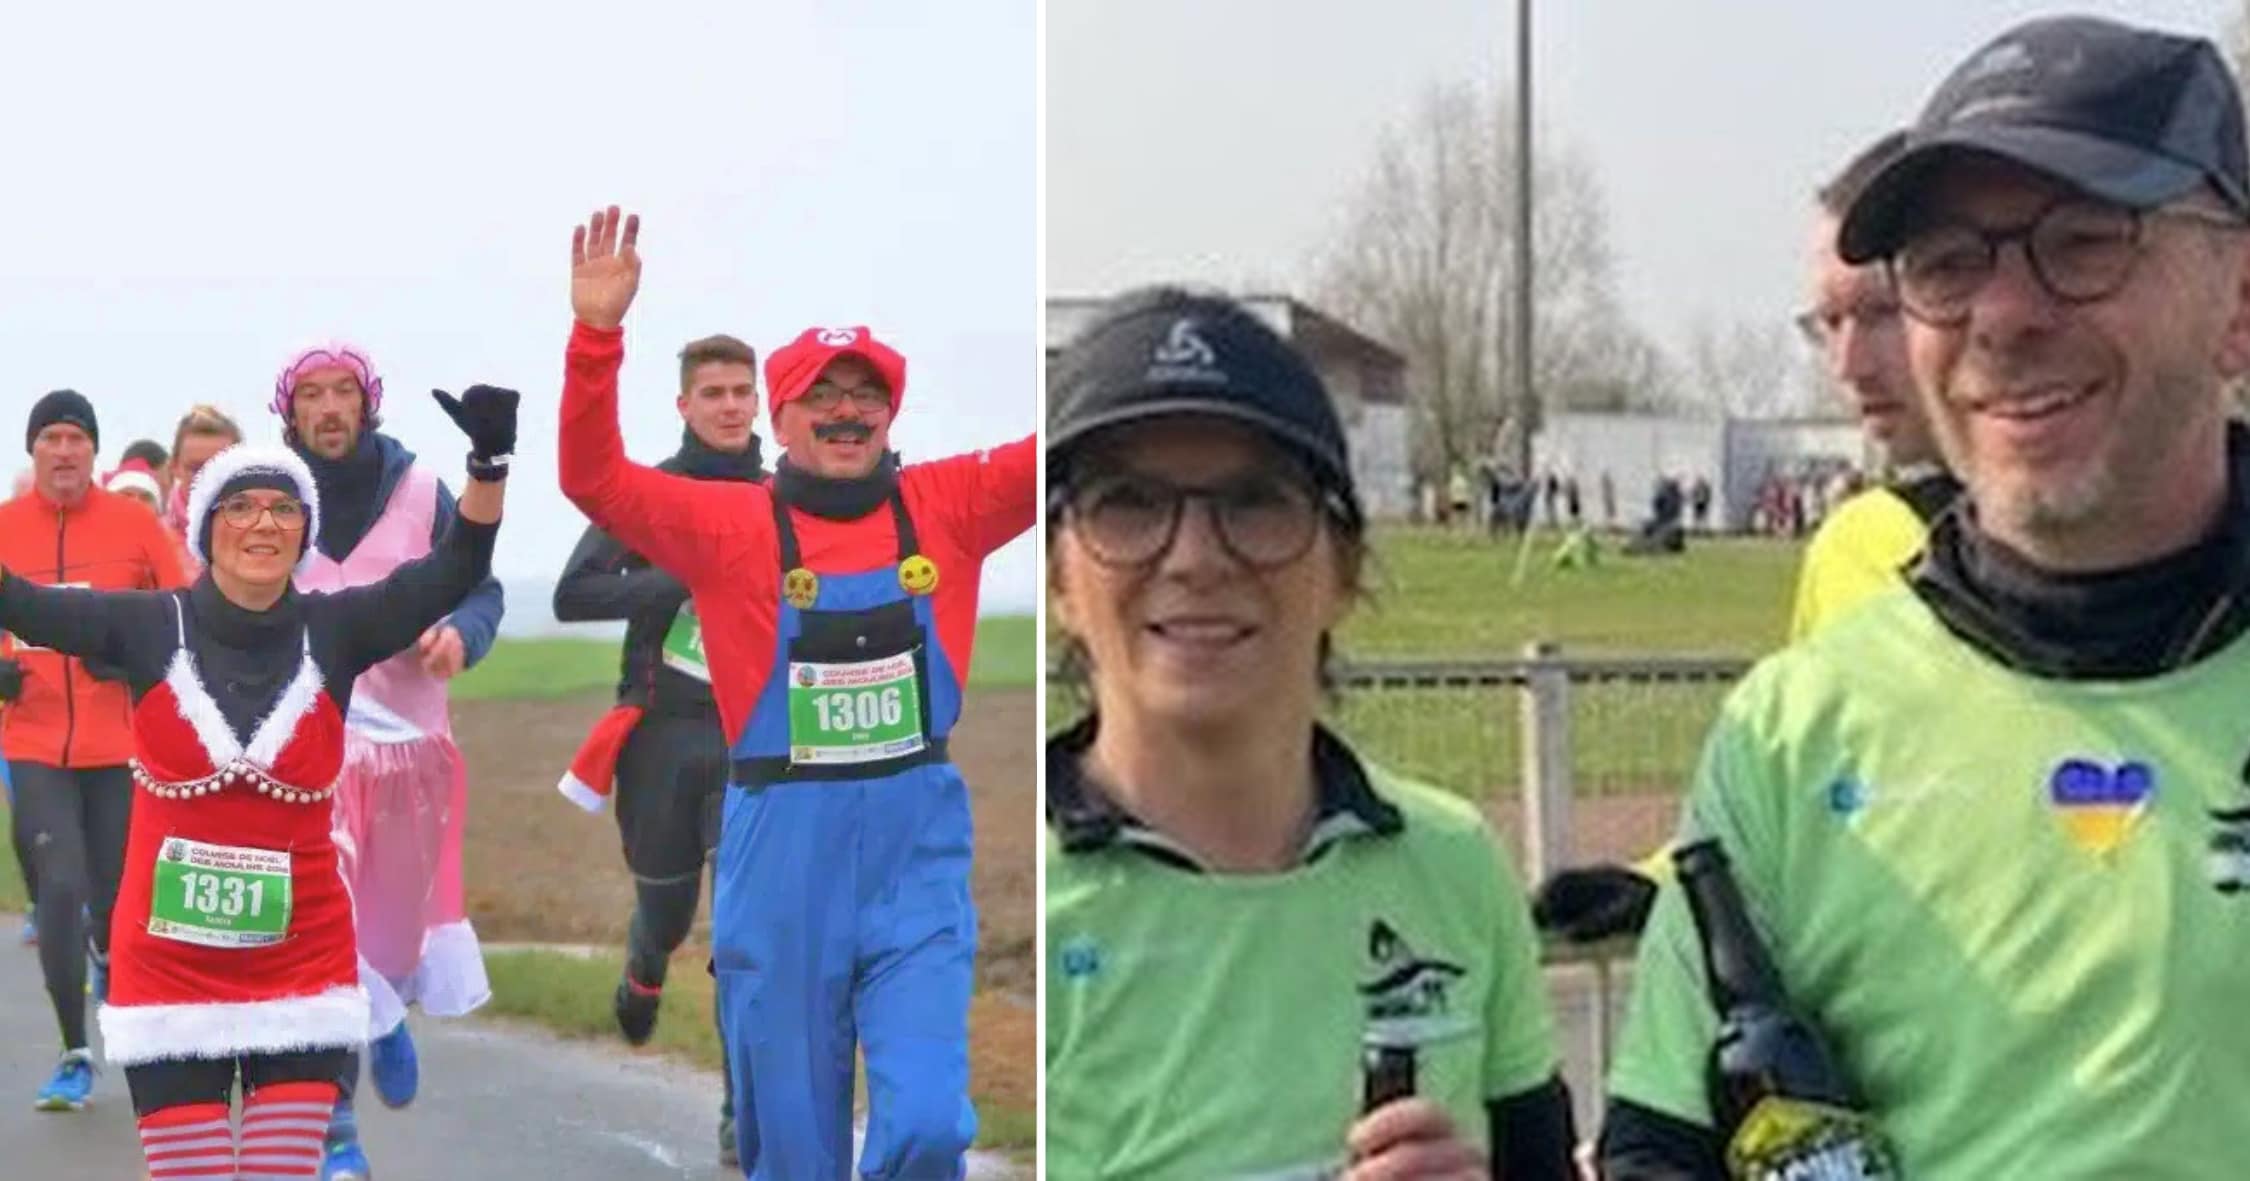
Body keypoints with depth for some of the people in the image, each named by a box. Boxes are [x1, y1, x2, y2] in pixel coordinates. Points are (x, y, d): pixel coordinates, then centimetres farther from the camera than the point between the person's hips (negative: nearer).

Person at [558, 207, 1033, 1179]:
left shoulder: (947, 506, 5)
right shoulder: (728, 525, 0)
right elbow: (593, 479, -9)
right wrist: (597, 334, -22)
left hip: (918, 851, 0)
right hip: (780, 853, 0)